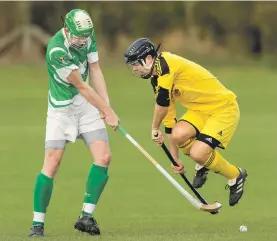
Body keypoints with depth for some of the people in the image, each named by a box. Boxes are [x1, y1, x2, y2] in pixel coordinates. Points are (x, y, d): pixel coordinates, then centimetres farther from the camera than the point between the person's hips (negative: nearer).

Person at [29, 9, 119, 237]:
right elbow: (81, 86, -21)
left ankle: (86, 216, -2)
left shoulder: (88, 36, -6)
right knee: (52, 163, -14)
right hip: (61, 109, -6)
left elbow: (95, 71, 0)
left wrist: (107, 106, -11)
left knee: (103, 157, -9)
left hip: (88, 105, 6)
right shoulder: (57, 50, -27)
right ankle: (38, 223, -5)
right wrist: (108, 112, -15)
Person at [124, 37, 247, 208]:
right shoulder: (157, 80, 6)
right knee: (178, 134, -19)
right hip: (200, 110, 8)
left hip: (223, 108, -8)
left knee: (198, 153, -21)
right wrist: (175, 158, 12)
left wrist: (155, 128, -11)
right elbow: (169, 118, 12)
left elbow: (162, 103, -30)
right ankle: (203, 163, 12)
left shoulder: (166, 64, -22)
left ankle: (235, 176, 6)